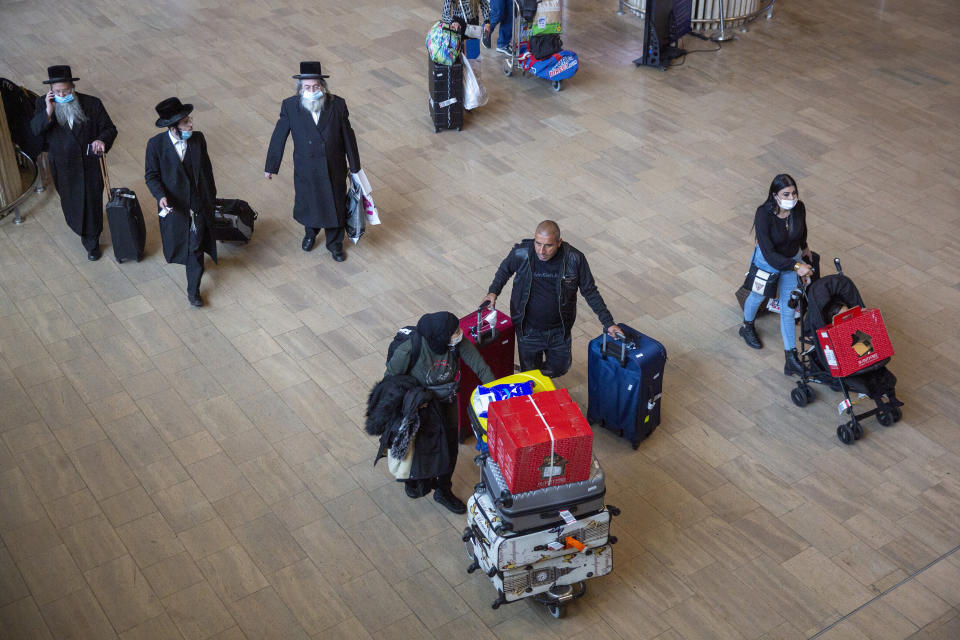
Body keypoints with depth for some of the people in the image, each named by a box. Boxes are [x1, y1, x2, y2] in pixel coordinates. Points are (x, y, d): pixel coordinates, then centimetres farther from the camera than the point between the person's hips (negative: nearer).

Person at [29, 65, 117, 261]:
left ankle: (91, 241, 25)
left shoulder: (92, 104, -15)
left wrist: (102, 140, -32)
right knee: (69, 198, 22)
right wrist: (48, 112, -32)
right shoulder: (43, 104, -11)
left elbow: (109, 128, -10)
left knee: (91, 199, 7)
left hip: (88, 163, -2)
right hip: (61, 165, 2)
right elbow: (35, 130, -18)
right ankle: (79, 227, 51)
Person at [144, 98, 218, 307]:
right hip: (173, 203, 0)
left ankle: (193, 290, 14)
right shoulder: (156, 144, -17)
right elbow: (151, 175, -8)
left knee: (196, 247, 2)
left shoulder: (198, 139, -11)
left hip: (198, 203, 0)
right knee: (178, 241, 22)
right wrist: (160, 196, -26)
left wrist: (212, 196, 11)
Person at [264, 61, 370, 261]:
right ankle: (310, 233, 53)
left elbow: (348, 137, -6)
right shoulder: (290, 106, -15)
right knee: (308, 203, 21)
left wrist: (355, 167, 2)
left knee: (335, 205, 15)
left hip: (334, 168, 0)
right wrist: (270, 167, 1)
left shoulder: (337, 105, -16)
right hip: (305, 168, 0)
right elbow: (279, 137, -6)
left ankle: (335, 243, 40)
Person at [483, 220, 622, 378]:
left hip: (559, 329, 1)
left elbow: (590, 292, -8)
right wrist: (493, 291, -10)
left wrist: (608, 323, -9)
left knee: (560, 368, 17)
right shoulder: (521, 253, -20)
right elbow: (505, 270, 4)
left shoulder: (574, 259, -20)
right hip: (529, 329, -1)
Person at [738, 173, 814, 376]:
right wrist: (796, 266, -40)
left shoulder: (799, 208, -20)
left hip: (792, 259, 3)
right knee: (758, 296, 25)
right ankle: (747, 327, 56)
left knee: (788, 309, 4)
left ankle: (791, 358, 8)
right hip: (767, 261, -3)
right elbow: (769, 254, -34)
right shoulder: (764, 215, -34)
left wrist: (804, 247, 23)